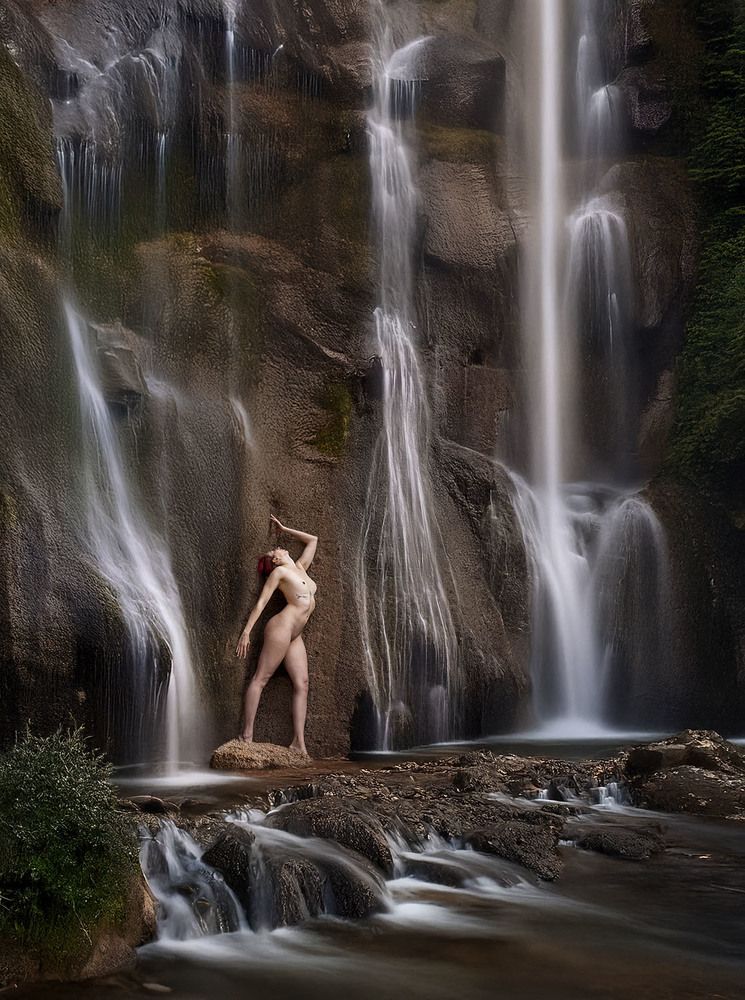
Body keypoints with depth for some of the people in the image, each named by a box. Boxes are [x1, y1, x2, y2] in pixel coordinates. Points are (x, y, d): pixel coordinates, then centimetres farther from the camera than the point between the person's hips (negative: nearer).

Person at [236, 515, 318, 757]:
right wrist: (247, 630, -9)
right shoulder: (279, 572, 3)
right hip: (282, 627, -8)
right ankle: (247, 734, -14)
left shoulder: (300, 568, 22)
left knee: (302, 684, -3)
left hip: (295, 636, 8)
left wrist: (284, 529, 35)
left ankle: (298, 742, -7)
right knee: (261, 678, -9)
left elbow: (312, 540, 33)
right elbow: (261, 601, -2)